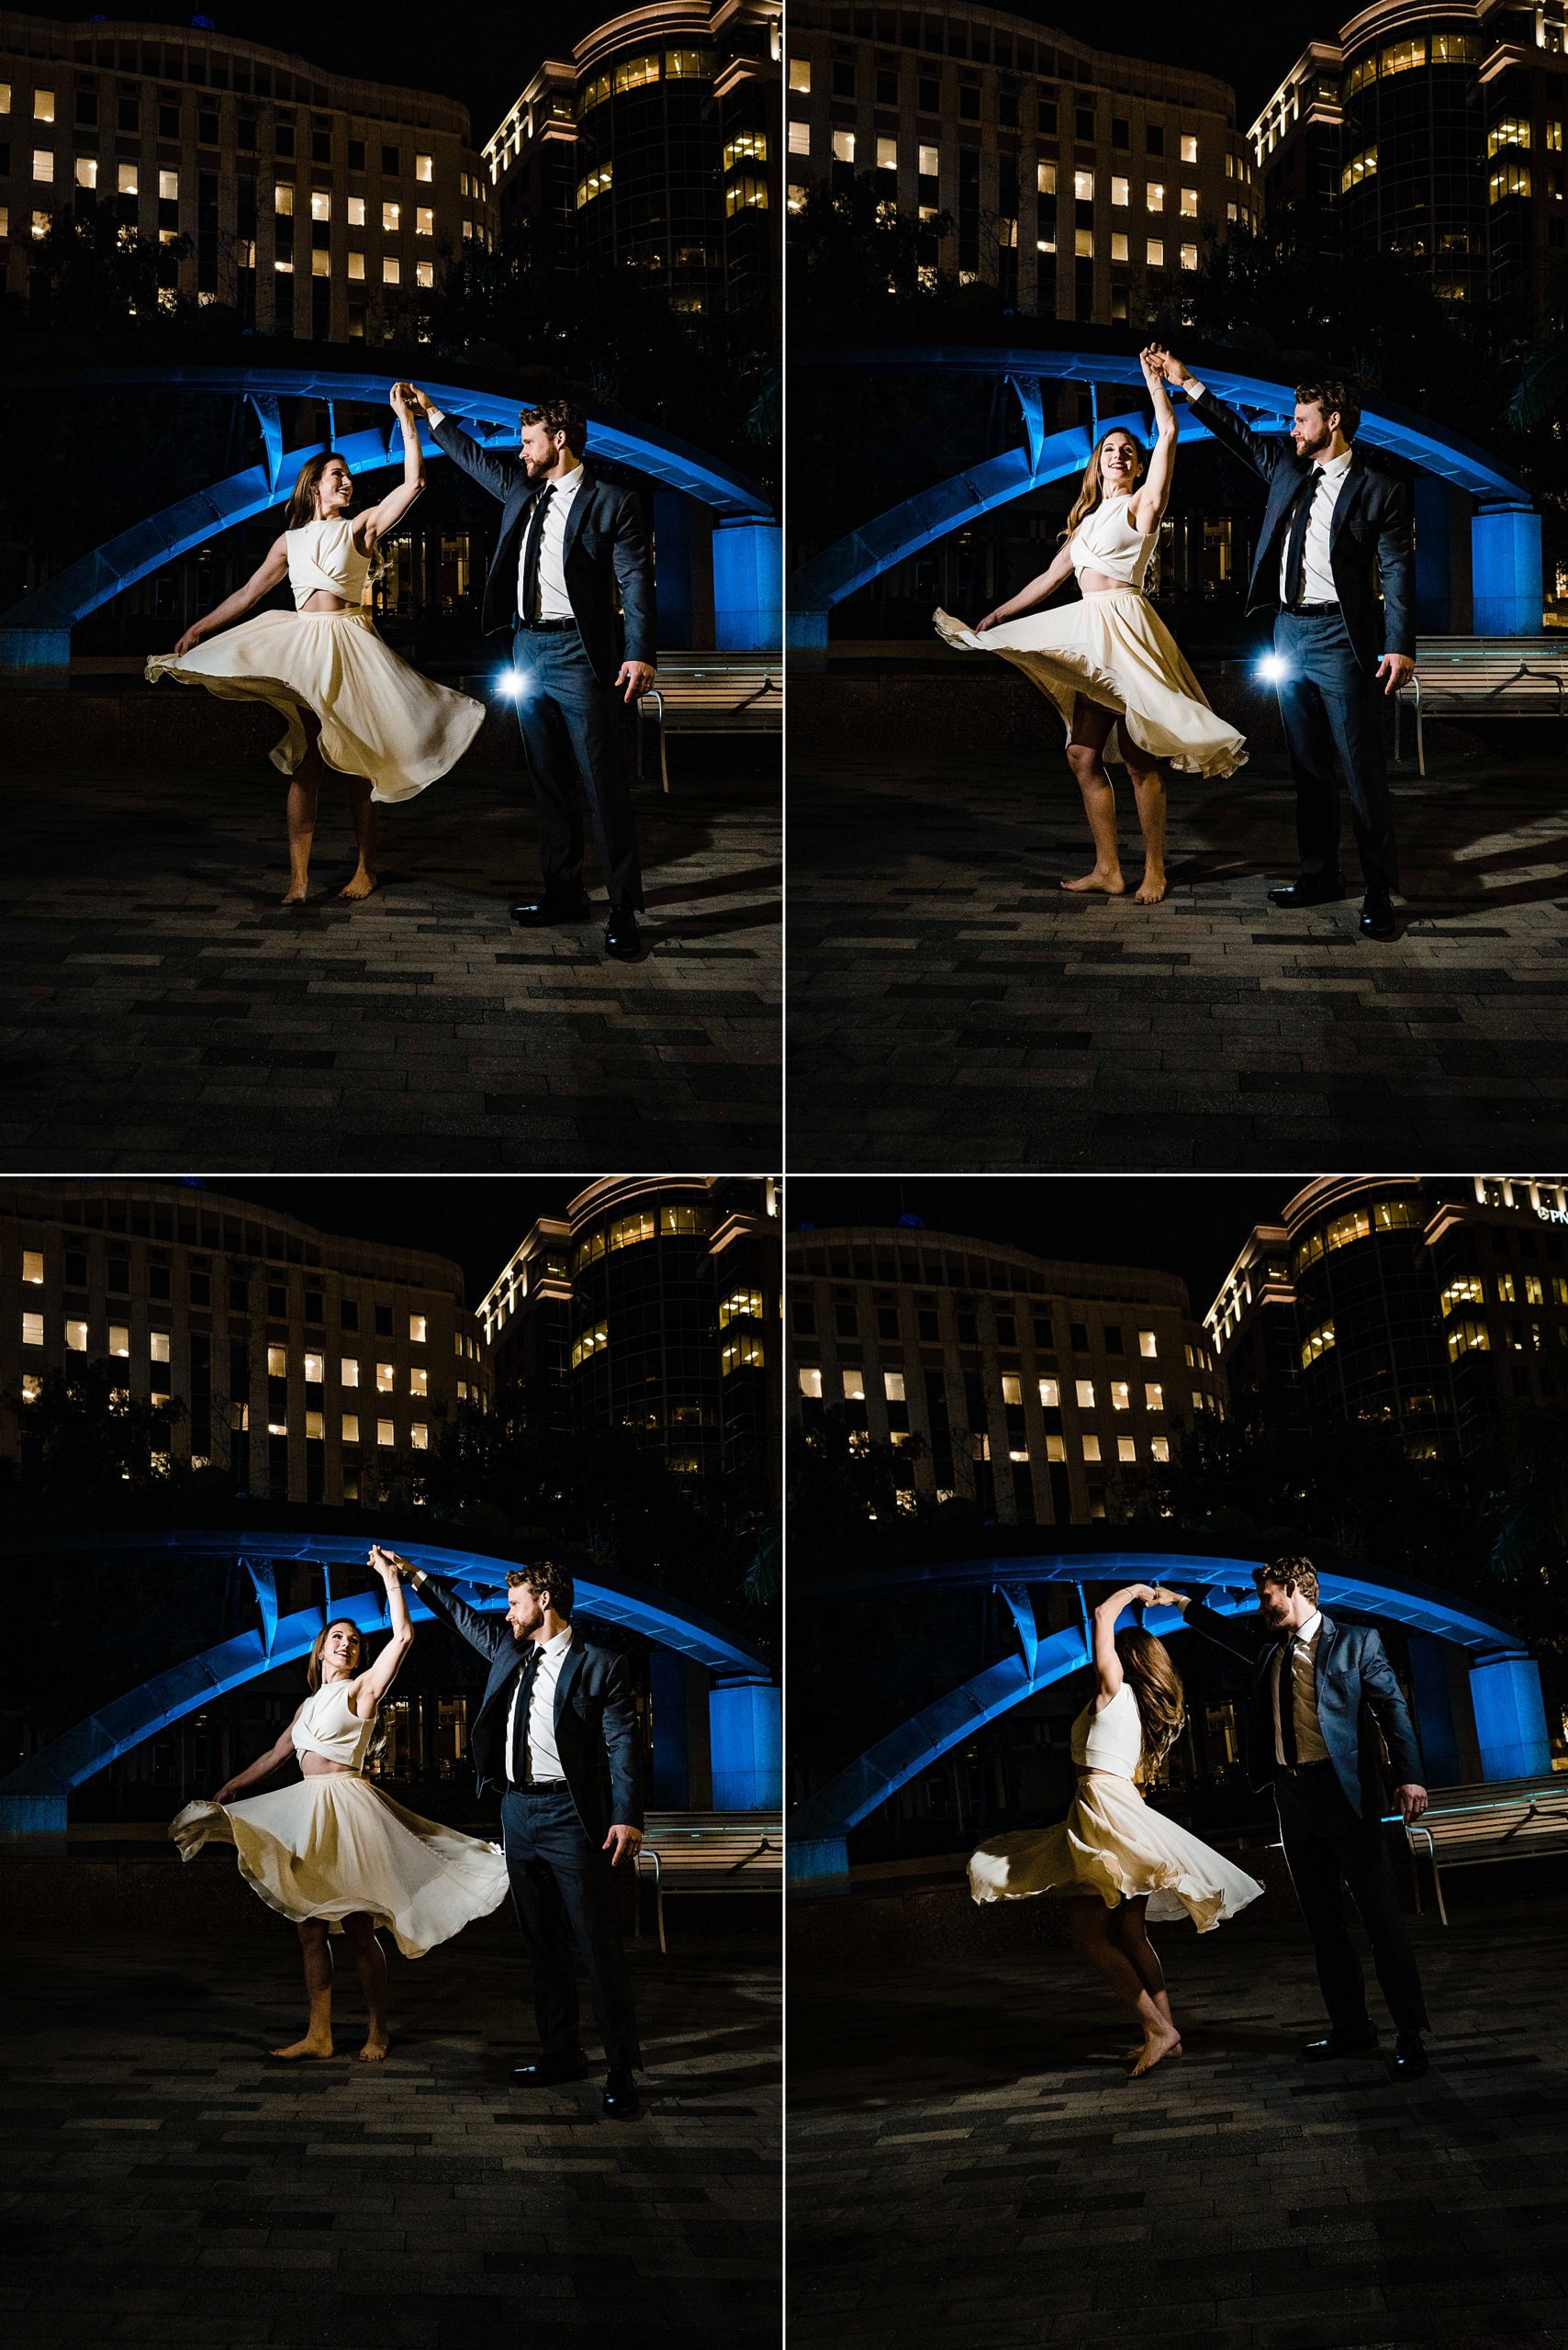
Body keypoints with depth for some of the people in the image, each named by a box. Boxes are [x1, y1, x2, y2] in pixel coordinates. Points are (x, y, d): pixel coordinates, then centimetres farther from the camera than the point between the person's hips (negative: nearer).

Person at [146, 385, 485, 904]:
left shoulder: (361, 526, 9)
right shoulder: (290, 541, 17)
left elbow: (413, 482, -2)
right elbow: (248, 594, 18)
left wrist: (405, 416, -3)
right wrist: (199, 628, 11)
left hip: (351, 645, -2)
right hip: (301, 646, 2)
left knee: (354, 760, 2)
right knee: (304, 762, -4)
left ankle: (366, 867, 14)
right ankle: (298, 880, -8)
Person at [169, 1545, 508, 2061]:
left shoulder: (361, 1689, 1)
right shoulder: (310, 1705, 21)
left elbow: (402, 1636, -10)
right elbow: (276, 1755, 29)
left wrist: (390, 1575, -8)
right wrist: (232, 1787, 26)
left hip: (345, 1805, -7)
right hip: (307, 1815, 7)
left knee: (356, 1927, -5)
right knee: (311, 1927, 5)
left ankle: (379, 2032, 5)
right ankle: (318, 2035, 7)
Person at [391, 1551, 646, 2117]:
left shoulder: (599, 1665, -7)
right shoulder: (510, 1651, 13)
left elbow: (622, 1745, -11)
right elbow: (468, 1620, 31)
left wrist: (627, 1816, -21)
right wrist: (416, 1577, 31)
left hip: (567, 1813, -7)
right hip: (517, 1810, 7)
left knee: (598, 1942, -8)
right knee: (542, 1942, 12)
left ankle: (622, 2066, -5)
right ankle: (560, 2052, 20)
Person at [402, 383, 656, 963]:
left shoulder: (611, 502, -6)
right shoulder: (521, 489, 14)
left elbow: (636, 581, -11)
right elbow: (472, 457, 31)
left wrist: (639, 654, -21)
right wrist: (429, 411, 33)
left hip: (580, 654, -7)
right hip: (529, 649, 7)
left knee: (603, 785, -7)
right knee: (550, 782, 12)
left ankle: (623, 911, -6)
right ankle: (563, 893, 20)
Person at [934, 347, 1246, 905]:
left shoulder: (1141, 504, 3)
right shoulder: (1087, 521, 24)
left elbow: (1168, 434, -7)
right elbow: (1051, 577, 30)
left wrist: (1154, 377, -2)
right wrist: (997, 615, 30)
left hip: (1123, 623, -8)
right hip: (1092, 636, 8)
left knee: (1136, 757, -8)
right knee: (1084, 754, 2)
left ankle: (1155, 872, -5)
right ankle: (1108, 869, 5)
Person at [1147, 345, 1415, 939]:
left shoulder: (1379, 489, -6)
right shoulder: (1287, 468, 13)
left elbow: (1397, 572, -10)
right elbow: (1239, 434, 26)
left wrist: (1400, 647, -18)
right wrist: (1188, 385, 21)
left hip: (1340, 638, -7)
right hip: (1289, 633, 7)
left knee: (1360, 767, -7)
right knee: (1307, 766, 12)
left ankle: (1379, 891, -4)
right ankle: (1319, 874, 19)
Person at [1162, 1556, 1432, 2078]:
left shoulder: (1356, 1642, -3)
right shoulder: (1268, 1646, 14)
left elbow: (1391, 1707, -8)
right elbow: (1227, 1630, 34)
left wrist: (1409, 1776, -18)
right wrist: (1183, 1604, 27)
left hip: (1344, 1789, -7)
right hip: (1293, 1795, 7)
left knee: (1379, 1911, -7)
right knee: (1322, 1917, 9)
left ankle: (1410, 2034, -6)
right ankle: (1349, 2025, 16)